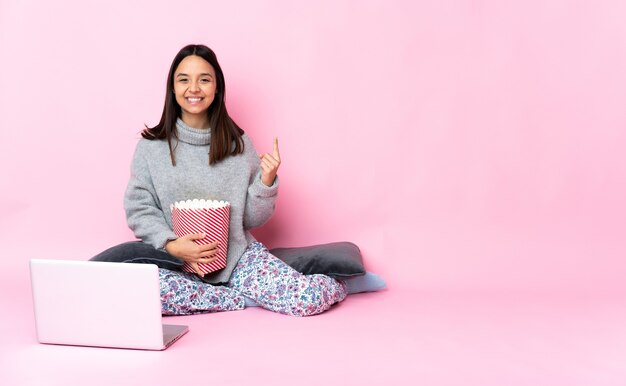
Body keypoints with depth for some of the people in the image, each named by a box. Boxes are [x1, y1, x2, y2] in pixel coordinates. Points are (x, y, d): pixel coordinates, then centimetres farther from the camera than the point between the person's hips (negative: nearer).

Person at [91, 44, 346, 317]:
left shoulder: (238, 144, 3)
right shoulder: (151, 146, 0)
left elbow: (252, 219, 6)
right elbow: (139, 209, 0)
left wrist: (266, 182, -12)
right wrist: (171, 245, -17)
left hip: (237, 255, -1)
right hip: (176, 261, 2)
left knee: (314, 297, -27)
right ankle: (254, 295, -15)